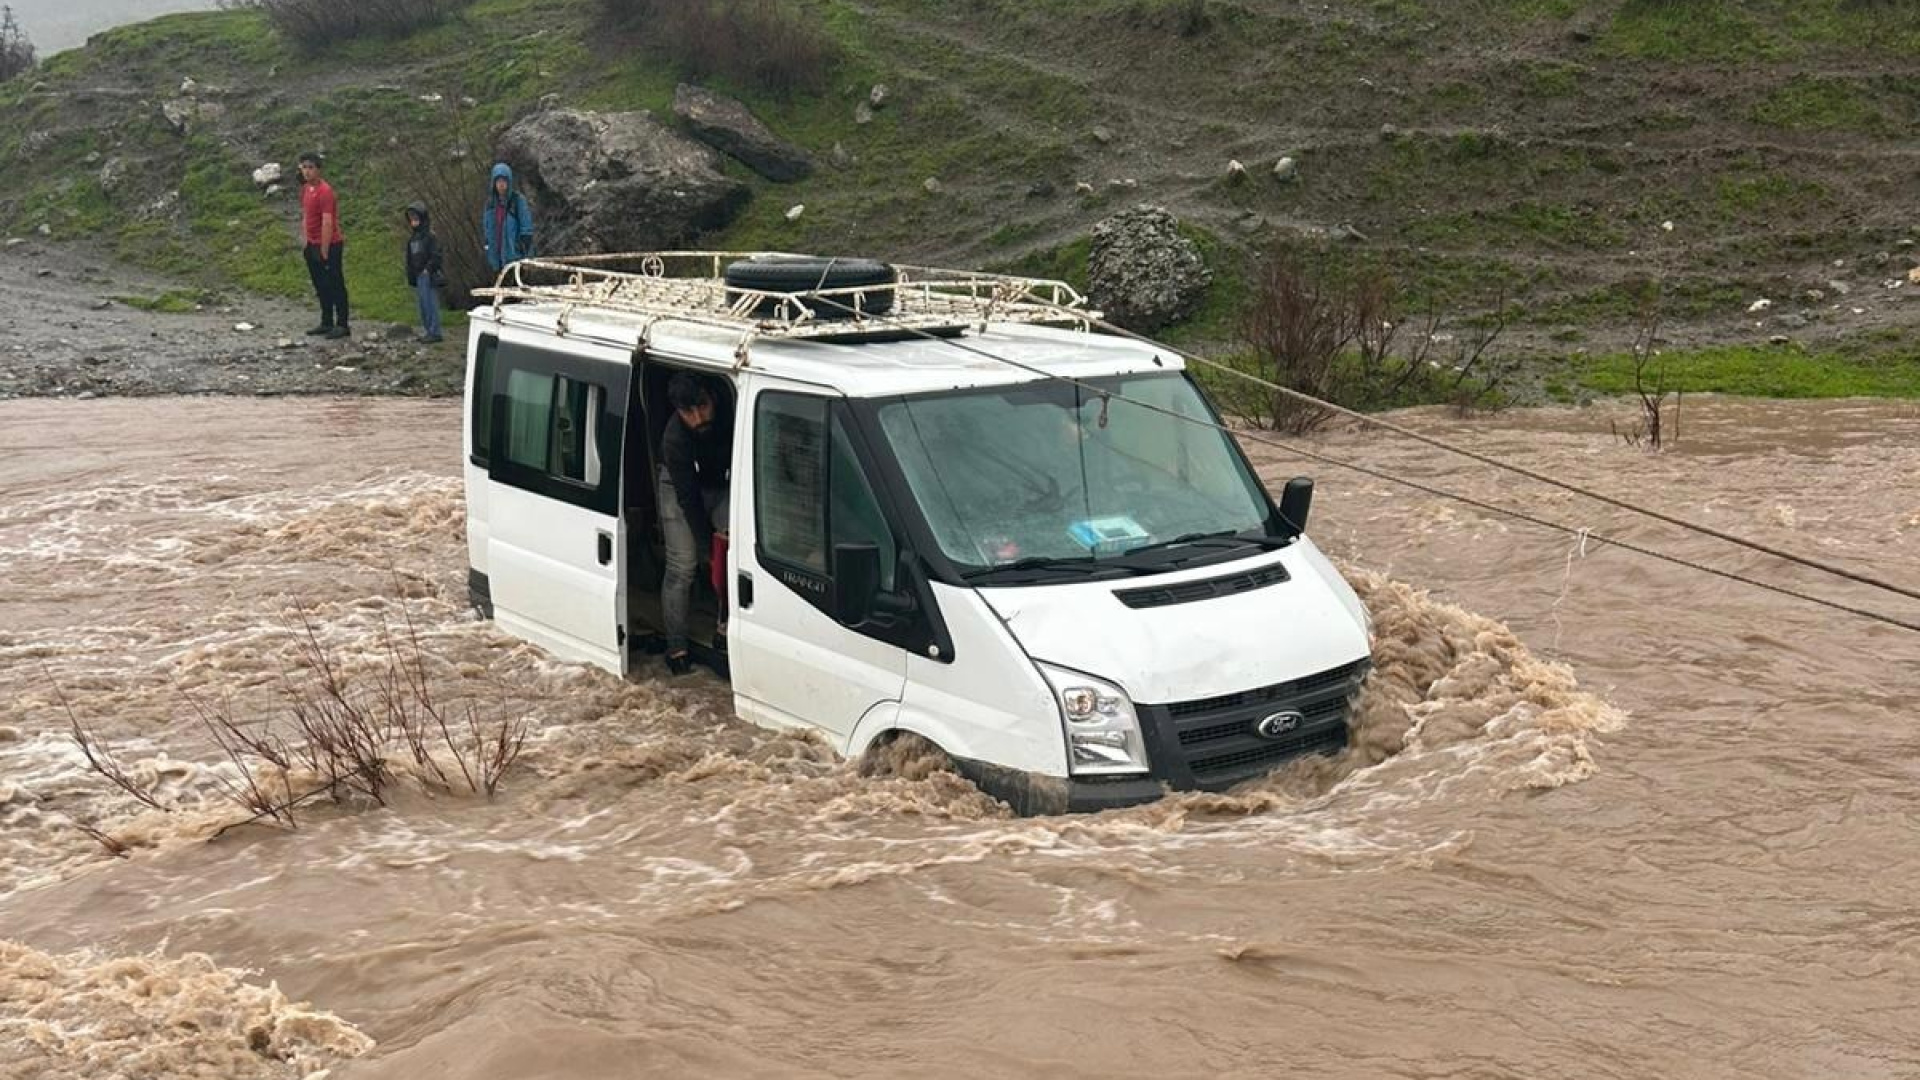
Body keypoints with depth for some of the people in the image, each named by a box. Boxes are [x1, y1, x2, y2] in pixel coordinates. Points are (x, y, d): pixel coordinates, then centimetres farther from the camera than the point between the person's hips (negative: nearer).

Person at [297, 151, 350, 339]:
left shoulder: (324, 191, -19)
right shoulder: (305, 189, 8)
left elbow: (327, 223, -21)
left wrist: (324, 252, -20)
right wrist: (305, 240, 11)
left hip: (329, 246, -9)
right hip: (313, 245, 9)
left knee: (335, 286, -2)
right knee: (321, 286, 13)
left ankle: (342, 326, 3)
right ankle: (327, 323, 21)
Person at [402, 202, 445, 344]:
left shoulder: (430, 236, -9)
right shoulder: (412, 237, 16)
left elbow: (436, 255, -13)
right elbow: (410, 258, 22)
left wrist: (428, 269, -19)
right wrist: (410, 276, 18)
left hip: (429, 276, -8)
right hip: (418, 277, 8)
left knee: (431, 303, -8)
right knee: (423, 304, 11)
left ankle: (435, 332, -6)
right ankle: (427, 331, 17)